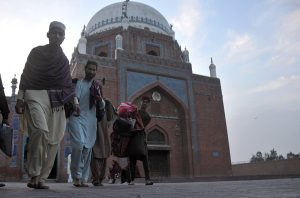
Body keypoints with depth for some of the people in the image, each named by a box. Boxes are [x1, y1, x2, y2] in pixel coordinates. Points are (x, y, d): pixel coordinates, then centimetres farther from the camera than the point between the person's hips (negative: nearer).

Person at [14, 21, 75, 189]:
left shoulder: (64, 59, 20)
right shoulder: (37, 52, 10)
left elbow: (68, 82, 22)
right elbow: (25, 75, 7)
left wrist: (74, 101, 11)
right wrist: (20, 99, -2)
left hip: (57, 101, 4)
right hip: (36, 95, -3)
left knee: (54, 140, -6)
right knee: (40, 130, -27)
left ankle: (41, 178, 1)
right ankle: (34, 176, -19)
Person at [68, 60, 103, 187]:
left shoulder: (97, 86, 16)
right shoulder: (79, 83, 6)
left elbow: (102, 106, 14)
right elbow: (75, 96, -9)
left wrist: (99, 98, -8)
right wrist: (76, 105, -30)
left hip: (91, 121, 4)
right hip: (78, 118, -4)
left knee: (88, 148, 3)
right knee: (79, 144, -20)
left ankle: (83, 179, 12)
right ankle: (76, 176, -6)